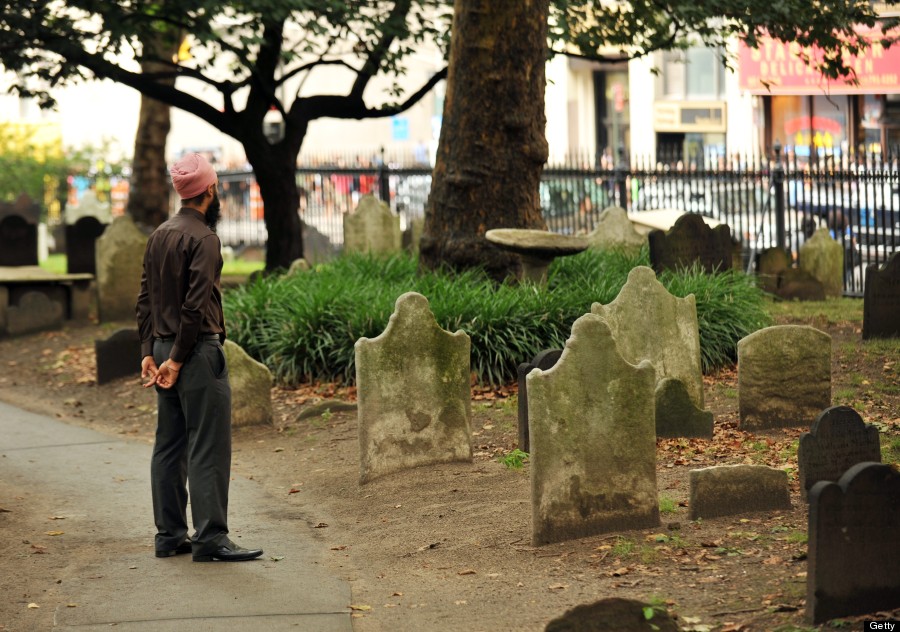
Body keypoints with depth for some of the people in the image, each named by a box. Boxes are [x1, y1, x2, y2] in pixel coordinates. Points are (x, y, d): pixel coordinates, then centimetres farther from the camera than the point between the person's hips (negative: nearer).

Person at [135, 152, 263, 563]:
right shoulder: (203, 238, -13)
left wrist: (149, 351, 10)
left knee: (169, 444, 11)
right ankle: (210, 537, -8)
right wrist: (178, 359, -16)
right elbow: (196, 303, -19)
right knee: (209, 447, -7)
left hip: (164, 348, 9)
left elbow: (145, 298, 12)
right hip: (197, 349, -9)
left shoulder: (159, 235, 13)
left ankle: (170, 535, 15)